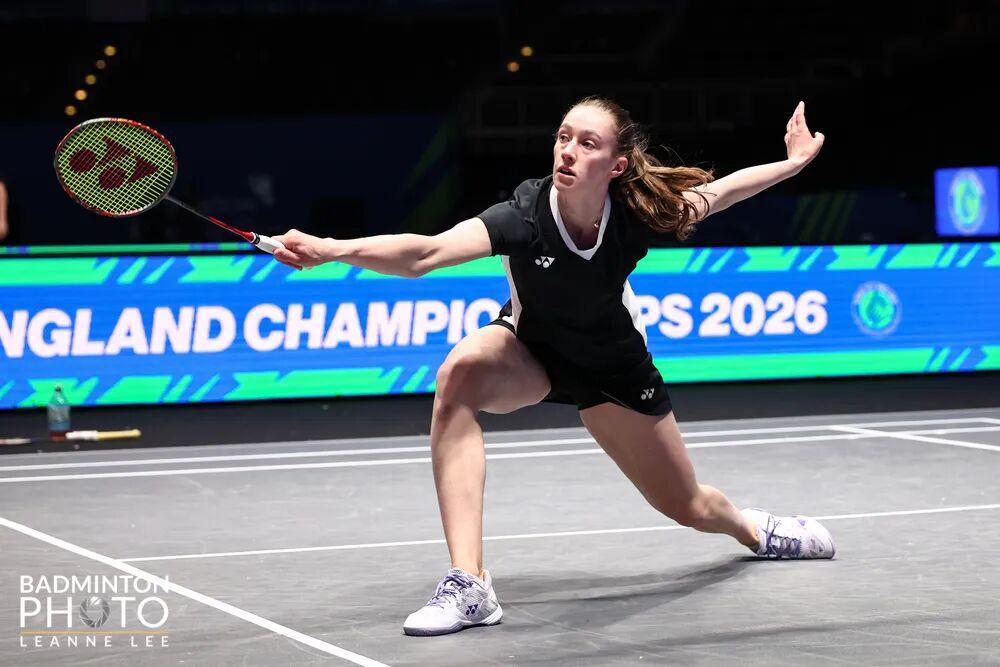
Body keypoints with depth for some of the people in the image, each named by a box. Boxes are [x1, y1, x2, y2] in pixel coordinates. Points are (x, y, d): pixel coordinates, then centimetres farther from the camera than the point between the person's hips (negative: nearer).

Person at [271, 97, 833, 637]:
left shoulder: (637, 214, -29)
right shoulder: (526, 215, -36)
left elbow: (719, 190, -6)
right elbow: (425, 253, -51)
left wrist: (794, 162, 0)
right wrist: (334, 249, -66)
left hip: (613, 365, 2)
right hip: (529, 348, -2)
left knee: (689, 506, 13)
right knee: (461, 372, -38)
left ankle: (754, 528, 56)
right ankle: (468, 584, -38)